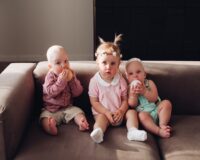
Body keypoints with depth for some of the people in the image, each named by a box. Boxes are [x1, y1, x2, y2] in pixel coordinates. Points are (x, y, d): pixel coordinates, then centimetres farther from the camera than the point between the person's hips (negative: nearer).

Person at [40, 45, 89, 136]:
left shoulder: (71, 74, 2)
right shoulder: (50, 76, -6)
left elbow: (78, 92, -3)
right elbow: (50, 92, -22)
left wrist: (72, 79, -17)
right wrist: (61, 80, -30)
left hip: (68, 107, 4)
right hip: (51, 109, -3)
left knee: (78, 111, -20)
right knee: (45, 118, -29)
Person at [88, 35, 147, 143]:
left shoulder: (121, 80, 0)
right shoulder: (94, 81, -8)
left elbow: (125, 99, 1)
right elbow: (94, 102, -8)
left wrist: (121, 111, -20)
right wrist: (107, 112, -19)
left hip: (119, 112, 4)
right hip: (102, 112, -4)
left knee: (132, 112, -15)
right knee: (101, 118, -32)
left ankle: (132, 131, -36)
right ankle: (98, 132, -61)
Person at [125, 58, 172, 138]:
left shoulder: (149, 83, 4)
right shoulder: (130, 88, 2)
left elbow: (154, 98, -9)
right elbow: (132, 105, -6)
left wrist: (144, 91, -25)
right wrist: (133, 94, -24)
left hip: (156, 110, 3)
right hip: (145, 113, -3)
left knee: (166, 103, -21)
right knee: (142, 115, -35)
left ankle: (162, 125, -21)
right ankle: (159, 131, -41)